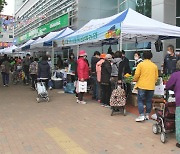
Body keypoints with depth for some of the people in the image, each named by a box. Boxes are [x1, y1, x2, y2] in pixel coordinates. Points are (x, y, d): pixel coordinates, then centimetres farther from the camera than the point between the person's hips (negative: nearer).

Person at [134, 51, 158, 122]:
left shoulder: (141, 64, -5)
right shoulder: (154, 66, 6)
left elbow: (137, 75, -9)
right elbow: (156, 77, 9)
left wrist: (135, 80, 11)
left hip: (142, 85, -3)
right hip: (151, 86, 4)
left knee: (140, 100, 2)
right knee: (149, 101, 12)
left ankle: (141, 115, -4)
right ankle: (147, 115, 18)